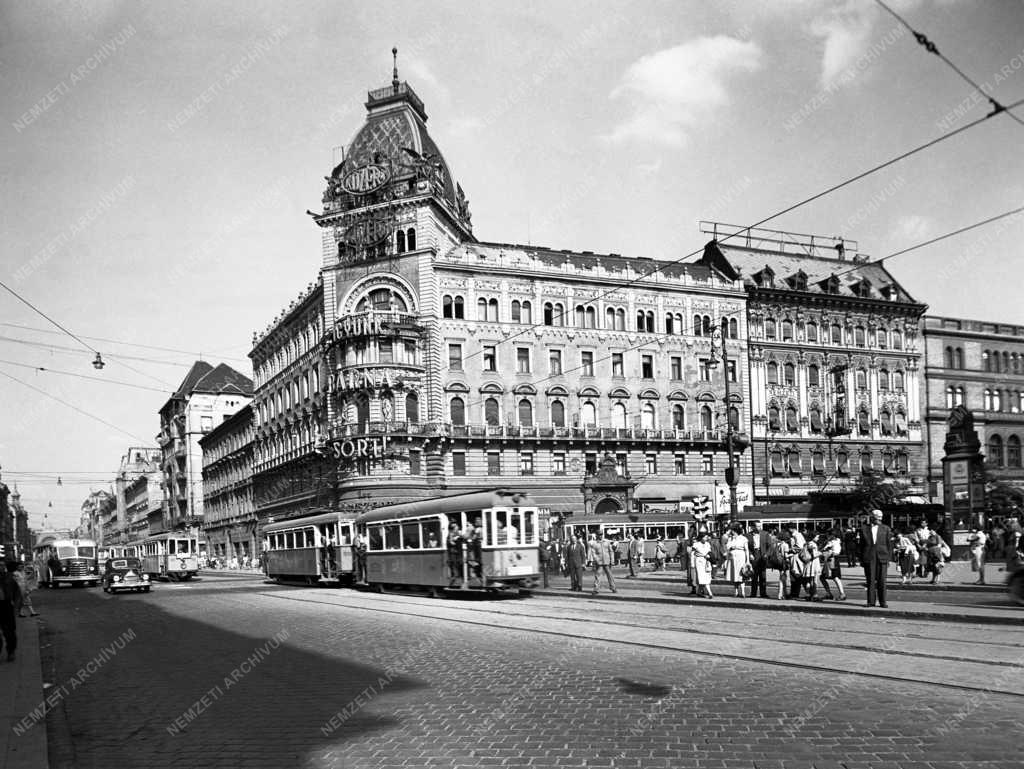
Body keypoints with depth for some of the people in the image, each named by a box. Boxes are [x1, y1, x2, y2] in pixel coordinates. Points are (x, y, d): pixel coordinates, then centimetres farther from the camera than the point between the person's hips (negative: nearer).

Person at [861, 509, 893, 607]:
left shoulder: (885, 529, 7)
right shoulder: (864, 528, 7)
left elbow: (889, 545, 8)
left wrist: (888, 558, 1)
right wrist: (861, 559, 5)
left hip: (882, 558, 0)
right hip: (868, 558, 0)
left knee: (881, 580, 1)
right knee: (870, 580, 2)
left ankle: (882, 602, 8)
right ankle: (871, 601, 7)